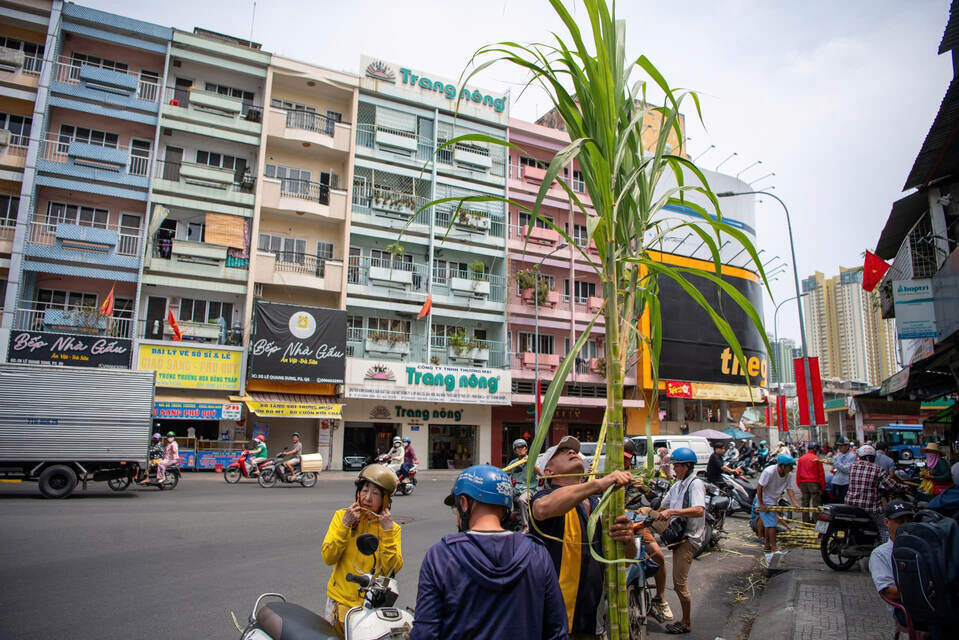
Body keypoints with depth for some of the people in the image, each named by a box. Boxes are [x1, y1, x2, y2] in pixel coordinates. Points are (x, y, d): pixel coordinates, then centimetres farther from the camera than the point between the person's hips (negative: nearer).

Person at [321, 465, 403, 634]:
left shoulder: (393, 528, -2)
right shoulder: (342, 516, -1)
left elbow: (392, 569, -12)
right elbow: (328, 558, -8)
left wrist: (387, 531, -18)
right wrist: (345, 524, -17)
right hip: (341, 600, 1)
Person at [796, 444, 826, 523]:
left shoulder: (801, 458, 7)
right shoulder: (817, 459, -7)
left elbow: (798, 473, 8)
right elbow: (821, 473, -5)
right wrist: (823, 486, 3)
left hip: (803, 483, 5)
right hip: (814, 483, -5)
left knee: (805, 503, 11)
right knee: (816, 503, 1)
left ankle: (805, 521, 16)